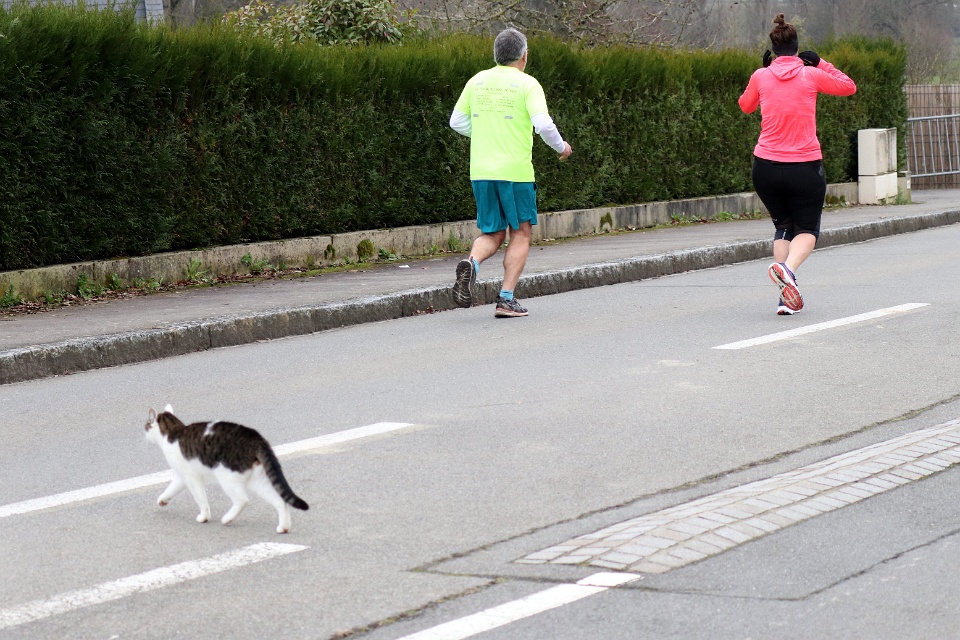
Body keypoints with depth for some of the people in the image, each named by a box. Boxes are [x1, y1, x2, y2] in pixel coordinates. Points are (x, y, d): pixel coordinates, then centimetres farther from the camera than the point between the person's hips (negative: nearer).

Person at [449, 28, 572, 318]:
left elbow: (457, 121, 14)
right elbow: (543, 124, -15)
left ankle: (472, 262, -19)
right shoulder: (526, 84, -6)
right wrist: (561, 147, 3)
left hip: (480, 171, 4)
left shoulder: (477, 81, 8)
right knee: (521, 232, 9)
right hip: (515, 171, -4)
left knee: (492, 234, 13)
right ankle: (506, 299, 2)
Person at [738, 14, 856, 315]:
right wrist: (819, 63, 15)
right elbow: (849, 87, 12)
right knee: (807, 230, 12)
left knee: (783, 226, 20)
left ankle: (787, 296, 6)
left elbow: (746, 106, 21)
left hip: (766, 166, 2)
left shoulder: (760, 76, 0)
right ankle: (788, 267, -22)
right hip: (806, 166, -2)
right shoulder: (811, 75, -4)